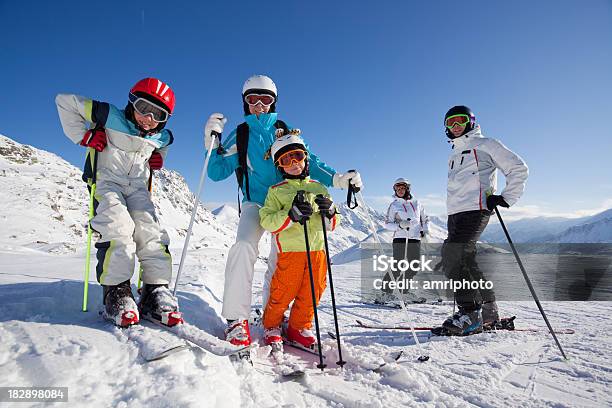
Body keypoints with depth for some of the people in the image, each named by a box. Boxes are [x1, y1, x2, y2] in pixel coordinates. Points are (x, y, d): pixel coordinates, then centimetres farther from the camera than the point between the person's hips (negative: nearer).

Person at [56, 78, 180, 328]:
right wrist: (83, 135, -7)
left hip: (137, 188, 4)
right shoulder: (111, 117, -5)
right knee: (118, 230, -27)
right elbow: (65, 101, 2)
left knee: (151, 232, -15)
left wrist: (158, 159, 9)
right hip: (107, 183, -4)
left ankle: (156, 291, -12)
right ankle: (116, 293, -20)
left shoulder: (162, 138, 8)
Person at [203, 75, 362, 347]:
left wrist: (337, 179, -13)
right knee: (244, 246, -25)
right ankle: (236, 318, -17)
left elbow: (308, 161, 2)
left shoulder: (285, 131, 10)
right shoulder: (240, 135, 10)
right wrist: (212, 143, -10)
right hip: (255, 203, -1)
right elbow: (217, 172, 5)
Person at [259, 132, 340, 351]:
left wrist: (329, 212, -8)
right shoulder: (277, 191, 3)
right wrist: (291, 215, -22)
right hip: (290, 250, -3)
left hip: (317, 249, 4)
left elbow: (331, 225, 14)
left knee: (312, 293, 9)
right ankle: (271, 326, 29)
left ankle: (298, 328, 30)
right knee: (283, 293, 2)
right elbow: (266, 221, -9)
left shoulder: (319, 188, 13)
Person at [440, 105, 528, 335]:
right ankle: (488, 310, 18)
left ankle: (471, 314, -14)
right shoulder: (454, 155, 27)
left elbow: (519, 169, 2)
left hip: (475, 209, -8)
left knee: (453, 255, -20)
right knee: (464, 260, 6)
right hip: (454, 213, 8)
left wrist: (506, 198, -7)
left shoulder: (485, 145, 5)